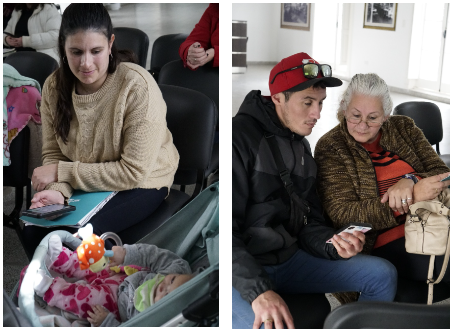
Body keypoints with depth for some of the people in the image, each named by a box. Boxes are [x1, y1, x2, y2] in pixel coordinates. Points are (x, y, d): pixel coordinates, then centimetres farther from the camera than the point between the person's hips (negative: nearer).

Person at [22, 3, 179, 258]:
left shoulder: (138, 86, -25)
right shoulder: (54, 86, -8)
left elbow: (133, 172, -24)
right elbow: (53, 152, -1)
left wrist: (62, 171, -21)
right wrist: (58, 189, -23)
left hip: (141, 185, -5)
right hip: (83, 182, 5)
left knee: (73, 235, -25)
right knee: (32, 231, -15)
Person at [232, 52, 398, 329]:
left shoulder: (301, 146, 12)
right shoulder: (240, 137, -16)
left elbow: (309, 222, 14)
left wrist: (334, 245, -9)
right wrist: (259, 290, -34)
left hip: (290, 258, 8)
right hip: (243, 272, -8)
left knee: (383, 274, 2)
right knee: (267, 325, -37)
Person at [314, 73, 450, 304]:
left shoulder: (404, 127, 12)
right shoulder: (330, 147, -2)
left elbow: (441, 173, 8)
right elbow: (342, 214, -12)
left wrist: (410, 180, -17)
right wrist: (413, 198, -23)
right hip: (386, 244, -5)